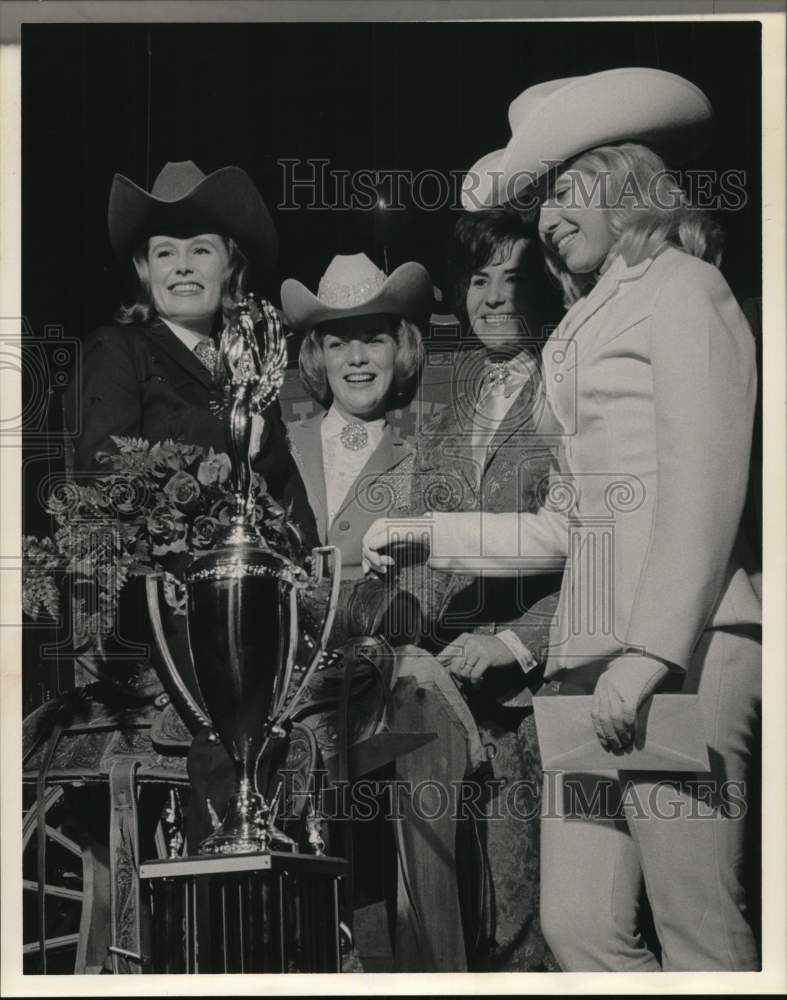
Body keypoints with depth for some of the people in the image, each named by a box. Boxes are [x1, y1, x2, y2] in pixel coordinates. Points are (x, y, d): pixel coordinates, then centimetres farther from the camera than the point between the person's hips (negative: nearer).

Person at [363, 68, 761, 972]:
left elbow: (708, 481, -11)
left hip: (680, 640, -8)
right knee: (581, 927, 4)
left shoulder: (679, 285, 2)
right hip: (594, 645, 8)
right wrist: (424, 536, 21)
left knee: (700, 930, -7)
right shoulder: (587, 331, 26)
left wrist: (650, 651, -19)